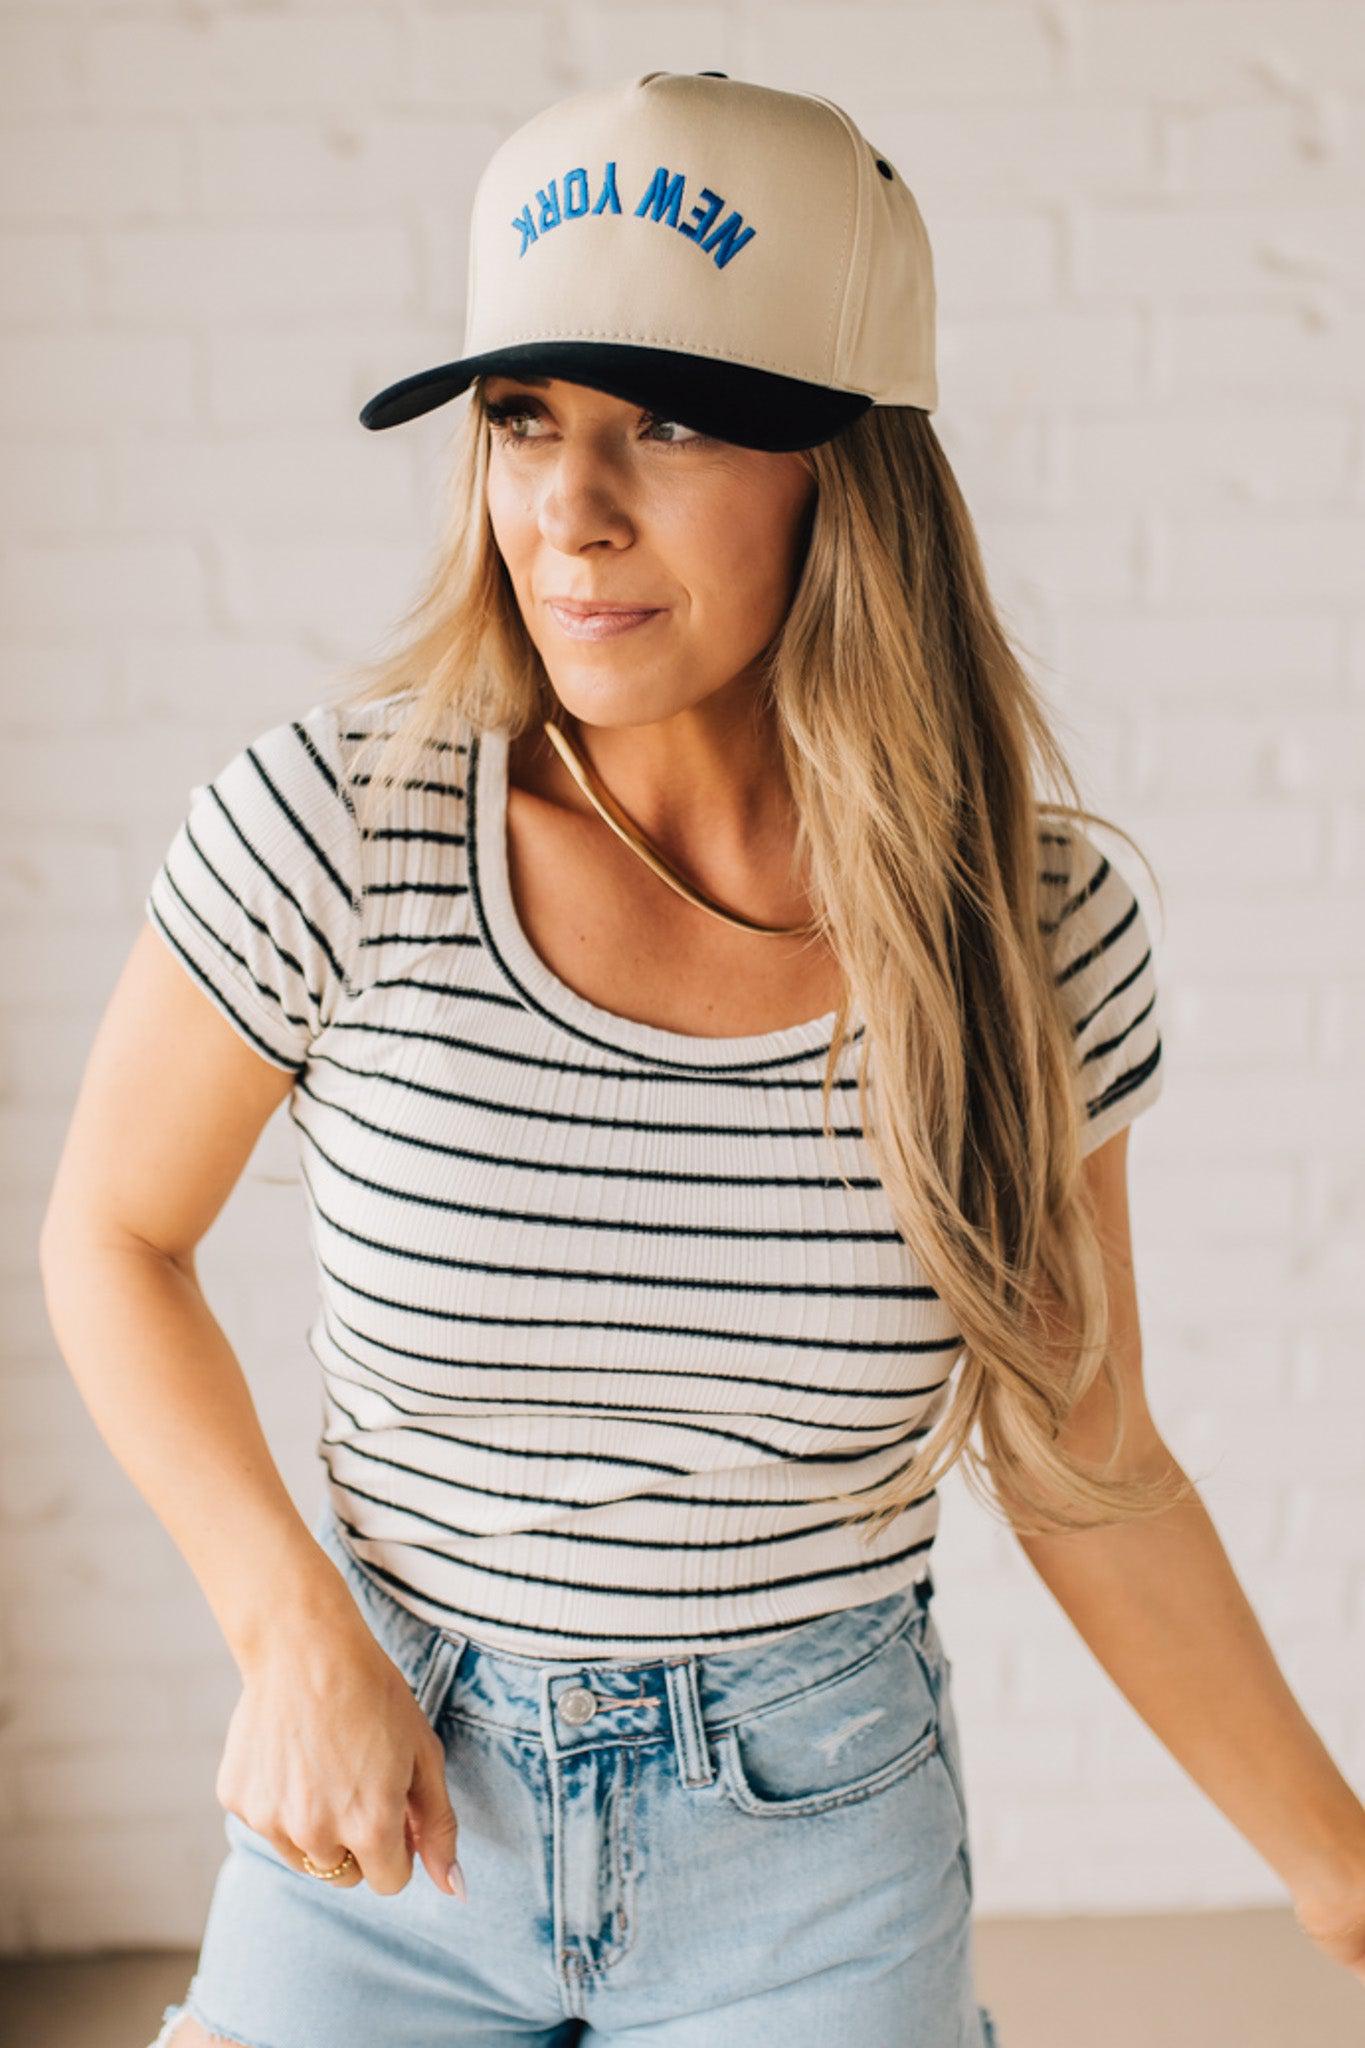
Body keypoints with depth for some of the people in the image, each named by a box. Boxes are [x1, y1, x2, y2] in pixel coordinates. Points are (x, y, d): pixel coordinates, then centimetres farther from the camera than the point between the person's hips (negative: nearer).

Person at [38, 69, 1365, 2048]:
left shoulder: (1038, 930, -12)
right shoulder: (338, 826, -17)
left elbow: (1084, 1464, -1)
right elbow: (111, 1237, -2)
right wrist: (295, 1635, -13)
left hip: (818, 1833, 1)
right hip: (393, 1790, 0)